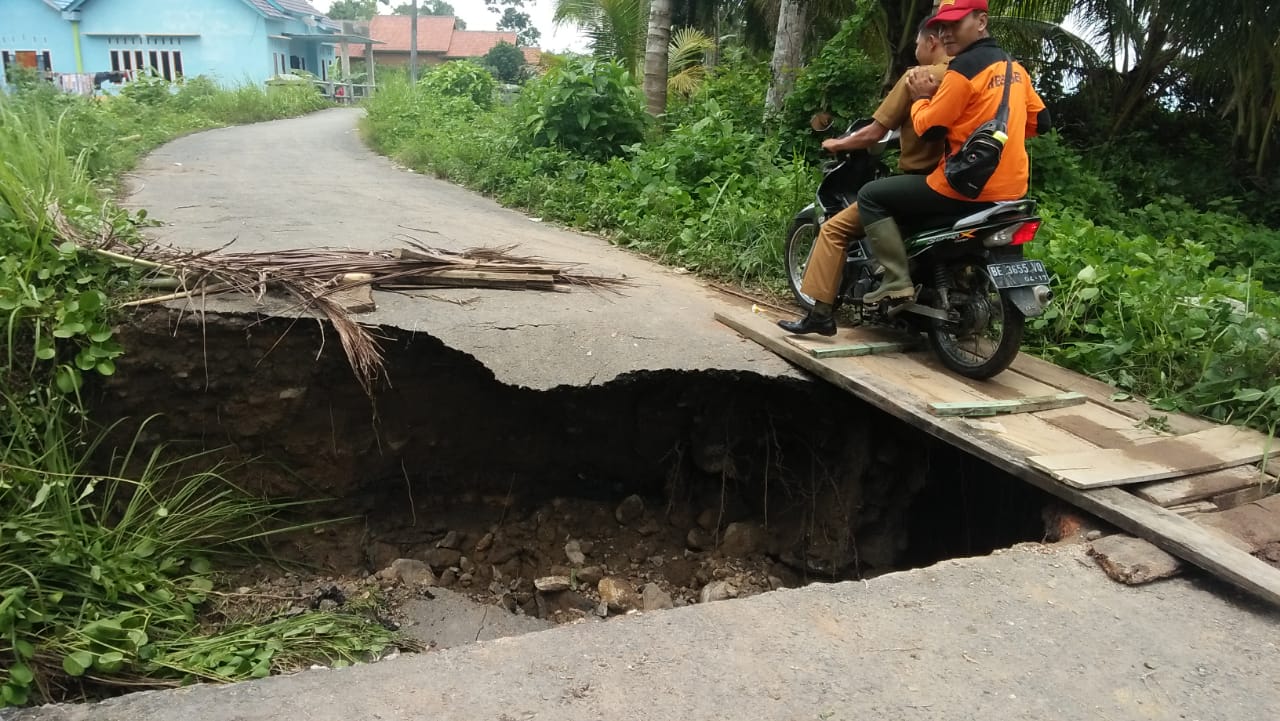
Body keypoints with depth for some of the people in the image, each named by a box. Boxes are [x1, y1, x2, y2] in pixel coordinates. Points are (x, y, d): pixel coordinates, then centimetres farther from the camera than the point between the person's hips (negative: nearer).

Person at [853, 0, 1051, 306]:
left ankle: (897, 281, -8)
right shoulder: (1013, 66, 13)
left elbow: (928, 129, -14)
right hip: (1010, 190, 9)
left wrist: (920, 97, 3)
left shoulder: (965, 66, -13)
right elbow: (1041, 122, 19)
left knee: (870, 196, 0)